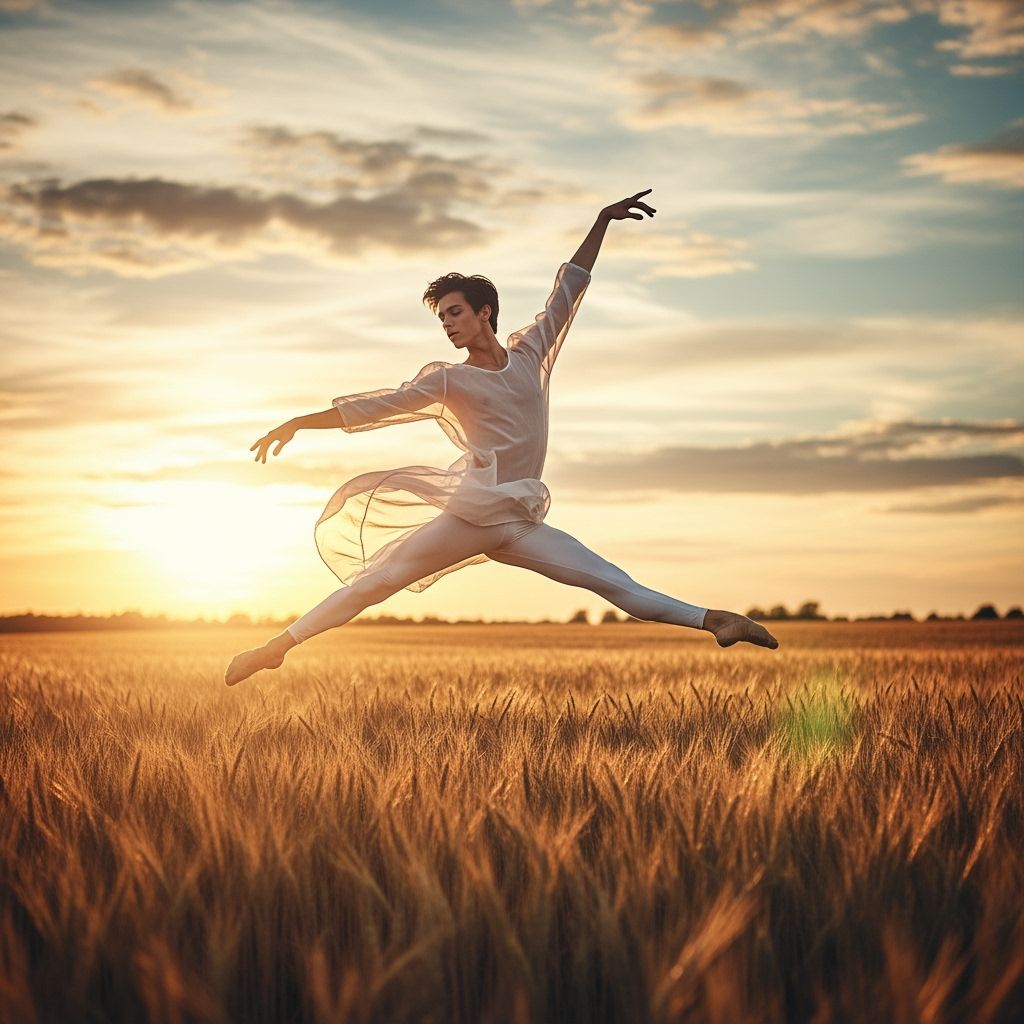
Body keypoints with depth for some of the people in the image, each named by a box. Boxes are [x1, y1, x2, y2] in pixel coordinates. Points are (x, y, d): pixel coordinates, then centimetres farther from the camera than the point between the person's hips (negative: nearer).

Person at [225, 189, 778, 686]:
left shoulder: (531, 353, 10)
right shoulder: (446, 381, 3)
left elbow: (568, 290, 16)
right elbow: (378, 405, -1)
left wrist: (601, 222, 18)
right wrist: (298, 423, -6)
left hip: (520, 524, 3)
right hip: (467, 514, -2)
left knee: (616, 584, -4)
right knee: (376, 578, -5)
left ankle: (713, 621, -8)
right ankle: (278, 645, 0)